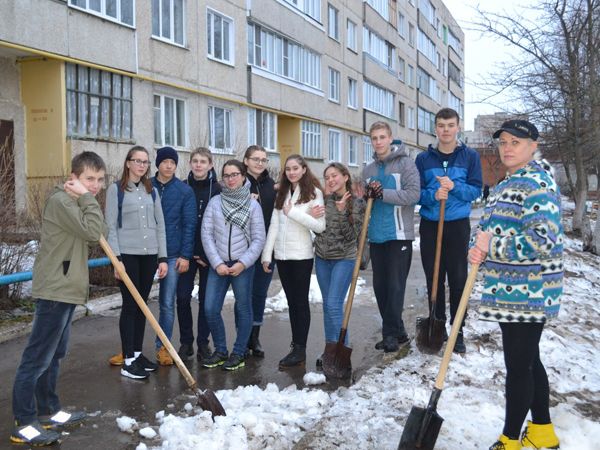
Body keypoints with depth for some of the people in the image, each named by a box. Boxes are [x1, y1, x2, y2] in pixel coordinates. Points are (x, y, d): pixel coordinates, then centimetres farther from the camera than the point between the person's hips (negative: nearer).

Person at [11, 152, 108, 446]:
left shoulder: (76, 203, 17)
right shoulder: (60, 200, -14)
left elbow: (101, 233, 5)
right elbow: (92, 231, -23)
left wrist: (86, 197, -7)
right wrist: (87, 198, -15)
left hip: (67, 289, 10)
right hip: (54, 290, -10)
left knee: (54, 355, 17)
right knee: (37, 358, -5)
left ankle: (48, 411, 28)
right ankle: (24, 424, 2)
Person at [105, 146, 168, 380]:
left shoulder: (151, 191, 12)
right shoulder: (116, 190, -2)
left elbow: (160, 225, 11)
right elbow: (110, 226, -7)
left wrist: (163, 257, 6)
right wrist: (116, 259, -14)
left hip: (149, 255, 5)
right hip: (127, 254, -5)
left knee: (142, 305, 11)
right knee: (130, 305, -3)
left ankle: (138, 353, 21)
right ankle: (128, 360, 3)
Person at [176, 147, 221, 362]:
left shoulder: (218, 190, -2)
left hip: (209, 254, -1)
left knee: (206, 299, 6)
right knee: (183, 297, 1)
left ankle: (203, 342, 18)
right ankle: (186, 342, 15)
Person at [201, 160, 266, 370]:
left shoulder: (253, 205, 1)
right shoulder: (215, 202, 4)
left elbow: (258, 239, -1)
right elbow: (206, 234, 2)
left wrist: (243, 263, -10)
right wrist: (217, 263, -6)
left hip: (243, 265, -2)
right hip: (218, 264, 2)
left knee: (243, 308, 5)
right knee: (210, 309, -1)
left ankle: (239, 353, 20)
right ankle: (220, 351, 17)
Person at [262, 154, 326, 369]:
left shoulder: (313, 192, -4)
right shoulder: (282, 193, 13)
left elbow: (320, 226, -13)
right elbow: (274, 225, 9)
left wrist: (293, 212, -17)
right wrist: (267, 254, 4)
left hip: (302, 256, -5)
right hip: (282, 255, 6)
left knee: (301, 301, -1)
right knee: (292, 302, 10)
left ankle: (300, 350, 5)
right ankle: (296, 347, 16)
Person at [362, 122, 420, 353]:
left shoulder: (405, 163, -3)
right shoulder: (368, 171, 15)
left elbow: (413, 194, -14)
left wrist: (382, 193, -15)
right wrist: (368, 195, -2)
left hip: (399, 234, -6)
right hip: (376, 236, 6)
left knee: (395, 285, -5)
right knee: (380, 285, 8)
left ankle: (390, 334, 4)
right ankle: (398, 330, 21)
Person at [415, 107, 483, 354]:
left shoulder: (470, 156, 2)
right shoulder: (423, 158, 5)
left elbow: (476, 190, -2)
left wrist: (454, 187, -19)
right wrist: (433, 195, -18)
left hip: (457, 225, -1)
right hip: (430, 225, 1)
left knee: (458, 279, 2)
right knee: (433, 278, 8)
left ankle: (458, 332, 13)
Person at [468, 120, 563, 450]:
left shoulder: (536, 184, -16)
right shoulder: (508, 184, 16)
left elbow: (542, 241, -27)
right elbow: (488, 225, 18)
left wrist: (492, 245, -18)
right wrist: (477, 246, -4)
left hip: (526, 294, -10)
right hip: (510, 290, 10)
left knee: (519, 366, 1)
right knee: (528, 361, 19)